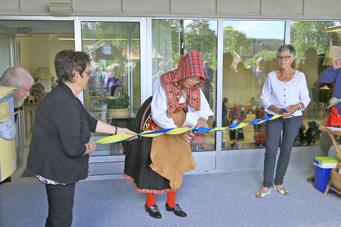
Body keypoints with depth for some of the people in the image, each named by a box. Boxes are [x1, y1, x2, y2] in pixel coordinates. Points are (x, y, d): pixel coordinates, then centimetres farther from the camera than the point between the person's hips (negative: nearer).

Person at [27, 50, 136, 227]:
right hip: (57, 171, -10)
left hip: (54, 167, 10)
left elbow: (89, 122, 15)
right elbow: (73, 148, -31)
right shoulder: (64, 104, -30)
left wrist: (118, 130, 15)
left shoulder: (64, 96, 6)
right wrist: (89, 147, -10)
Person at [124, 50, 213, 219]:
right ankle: (150, 203, 22)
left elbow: (201, 106, -3)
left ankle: (171, 203, 25)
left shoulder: (194, 86, -13)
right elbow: (158, 114, -29)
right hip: (156, 125, -5)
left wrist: (201, 120, -26)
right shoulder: (164, 82, -30)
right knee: (155, 164, 3)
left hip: (178, 126, 5)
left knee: (176, 164, 9)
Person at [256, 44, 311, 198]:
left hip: (294, 118, 1)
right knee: (271, 150, -4)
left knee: (286, 150, 9)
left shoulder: (300, 76, -3)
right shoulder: (271, 76, -4)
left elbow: (306, 99, 0)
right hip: (274, 117, -1)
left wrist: (296, 107, -20)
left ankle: (279, 182, 24)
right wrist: (275, 109, -18)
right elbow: (264, 98, -2)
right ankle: (267, 185, 7)